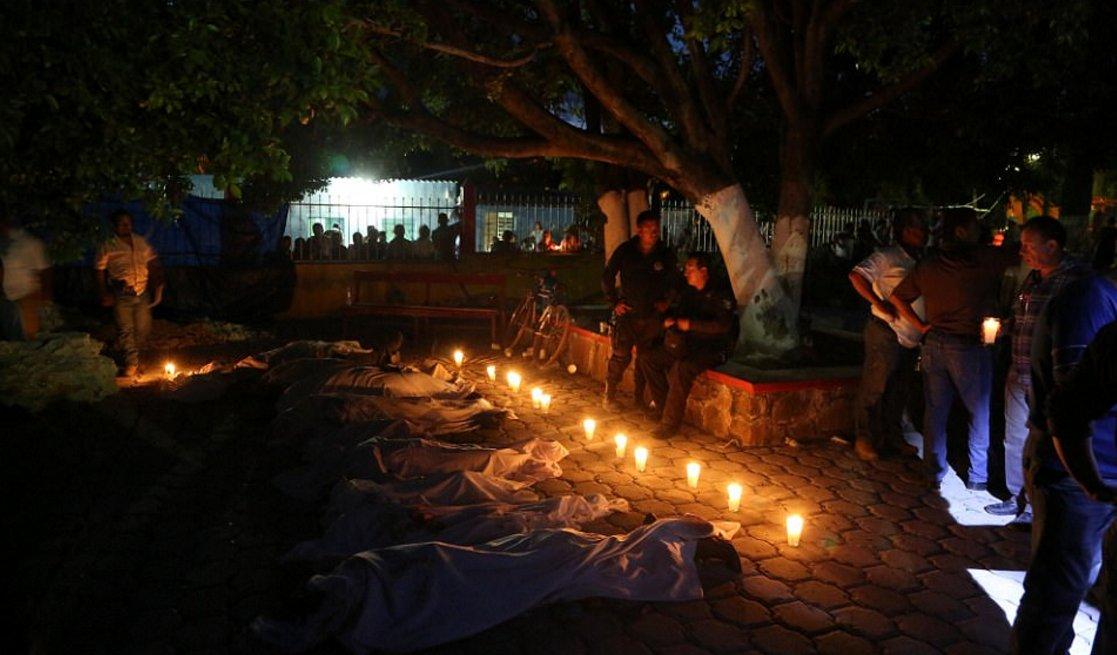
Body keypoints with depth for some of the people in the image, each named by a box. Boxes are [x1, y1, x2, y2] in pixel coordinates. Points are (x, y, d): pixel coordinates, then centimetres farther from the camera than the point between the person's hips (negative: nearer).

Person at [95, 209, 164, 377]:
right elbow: (100, 273, 0)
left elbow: (153, 265, 13)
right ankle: (131, 362, 4)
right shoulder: (108, 248, -2)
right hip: (122, 296, -3)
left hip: (143, 294, 3)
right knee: (126, 329, -5)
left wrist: (158, 286, 5)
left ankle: (133, 354, 30)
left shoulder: (141, 243, 8)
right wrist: (105, 294, -8)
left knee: (143, 328, 7)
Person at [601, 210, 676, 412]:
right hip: (627, 312, -2)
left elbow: (673, 281, 17)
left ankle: (641, 397, 21)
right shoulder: (625, 250, -5)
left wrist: (666, 300, 5)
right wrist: (614, 302, 0)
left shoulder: (666, 254, 0)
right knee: (620, 356, -5)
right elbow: (607, 277, 4)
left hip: (652, 315, 2)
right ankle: (609, 397, 9)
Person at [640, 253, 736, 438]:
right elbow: (680, 312, 25)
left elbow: (723, 325, -22)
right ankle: (662, 405, 4)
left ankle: (671, 420, -24)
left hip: (714, 349, -8)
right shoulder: (689, 292, 12)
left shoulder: (721, 293, -11)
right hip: (689, 345, 8)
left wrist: (690, 324, -22)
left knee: (680, 368, -35)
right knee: (647, 358, -2)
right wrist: (670, 321, 0)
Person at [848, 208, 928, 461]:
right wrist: (879, 302, -24)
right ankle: (864, 439, 9)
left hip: (912, 337, 7)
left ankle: (893, 436, 29)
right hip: (886, 333, -7)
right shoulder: (887, 257, -9)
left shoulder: (923, 260, 13)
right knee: (875, 387, -2)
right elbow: (857, 276, -20)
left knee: (901, 390, 15)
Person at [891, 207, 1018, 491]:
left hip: (934, 344, 5)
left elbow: (898, 297, 10)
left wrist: (922, 326, 10)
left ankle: (935, 473, 20)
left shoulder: (927, 264, 5)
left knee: (935, 411, 11)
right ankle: (977, 477, 17)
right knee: (980, 414, 10)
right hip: (969, 347, -5)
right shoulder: (984, 259, -12)